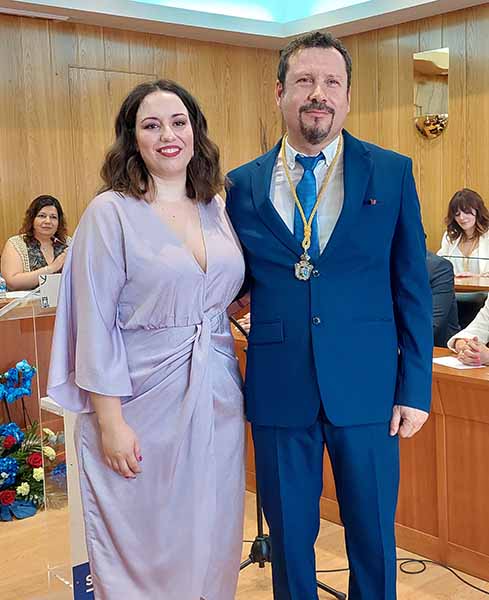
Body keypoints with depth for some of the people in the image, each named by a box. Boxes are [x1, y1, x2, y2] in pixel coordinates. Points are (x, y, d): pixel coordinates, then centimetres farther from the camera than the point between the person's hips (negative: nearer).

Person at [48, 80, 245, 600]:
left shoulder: (216, 209, 7)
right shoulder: (110, 212, -8)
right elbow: (96, 325, -11)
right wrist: (110, 422, -14)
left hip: (216, 400, 5)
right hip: (144, 404, -5)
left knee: (211, 541, 17)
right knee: (143, 545, 9)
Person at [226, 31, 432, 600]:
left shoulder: (391, 173, 0)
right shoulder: (242, 185, 3)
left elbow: (412, 289, 1)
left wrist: (415, 388, -1)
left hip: (366, 387, -1)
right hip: (279, 388, 1)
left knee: (373, 531, 13)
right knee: (288, 532, 14)